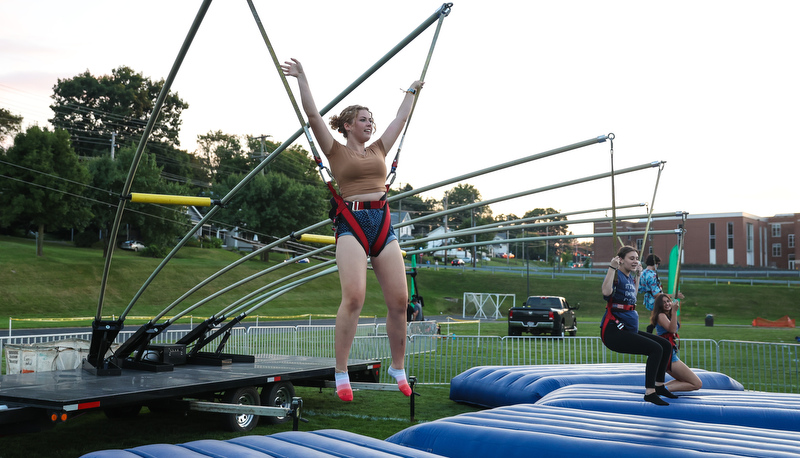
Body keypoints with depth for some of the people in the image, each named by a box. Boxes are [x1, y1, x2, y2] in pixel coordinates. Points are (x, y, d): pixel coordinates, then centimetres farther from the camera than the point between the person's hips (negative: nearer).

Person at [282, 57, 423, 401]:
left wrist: (411, 92, 42)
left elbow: (400, 119, 31)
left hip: (383, 225, 5)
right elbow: (313, 115, 3)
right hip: (352, 224, -5)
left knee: (399, 300, -2)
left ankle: (398, 368, 14)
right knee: (353, 296, -20)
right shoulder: (336, 151, 9)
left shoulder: (379, 150, 20)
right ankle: (341, 375, -12)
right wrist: (301, 77, 3)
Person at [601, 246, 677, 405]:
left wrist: (638, 274, 30)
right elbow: (606, 291, -35)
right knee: (656, 349, -22)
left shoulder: (629, 277, 15)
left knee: (665, 345, 12)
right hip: (613, 331, -10)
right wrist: (612, 267, -29)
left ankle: (659, 386, 23)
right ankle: (650, 392, -17)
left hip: (629, 330, 10)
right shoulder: (616, 275, -12)